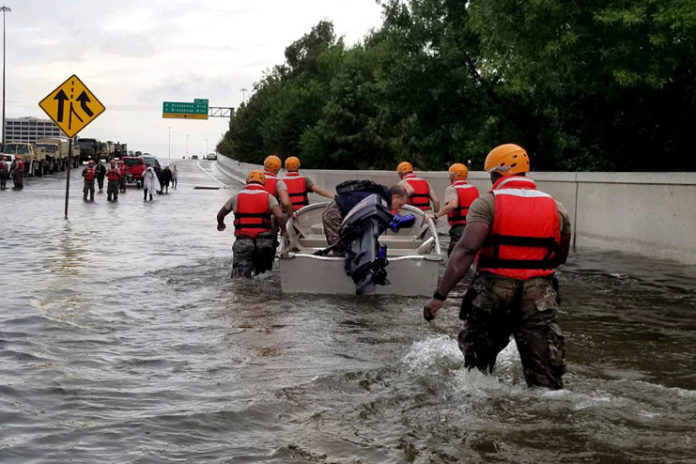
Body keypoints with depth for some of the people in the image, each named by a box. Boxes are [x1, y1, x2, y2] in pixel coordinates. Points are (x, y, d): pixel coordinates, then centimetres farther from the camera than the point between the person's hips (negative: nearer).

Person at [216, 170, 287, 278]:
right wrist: (283, 230, 9)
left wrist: (221, 224, 45)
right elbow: (280, 216, -10)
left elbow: (220, 215, 23)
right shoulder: (269, 197, 5)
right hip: (264, 240, 0)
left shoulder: (237, 197, 10)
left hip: (242, 241, 0)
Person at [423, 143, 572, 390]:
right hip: (540, 294, 2)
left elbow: (466, 249, -15)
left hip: (494, 290, -2)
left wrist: (439, 296, -18)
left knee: (477, 364, 19)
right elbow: (561, 257, 20)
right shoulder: (556, 208, 10)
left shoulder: (487, 203, -4)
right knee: (546, 377, 4)